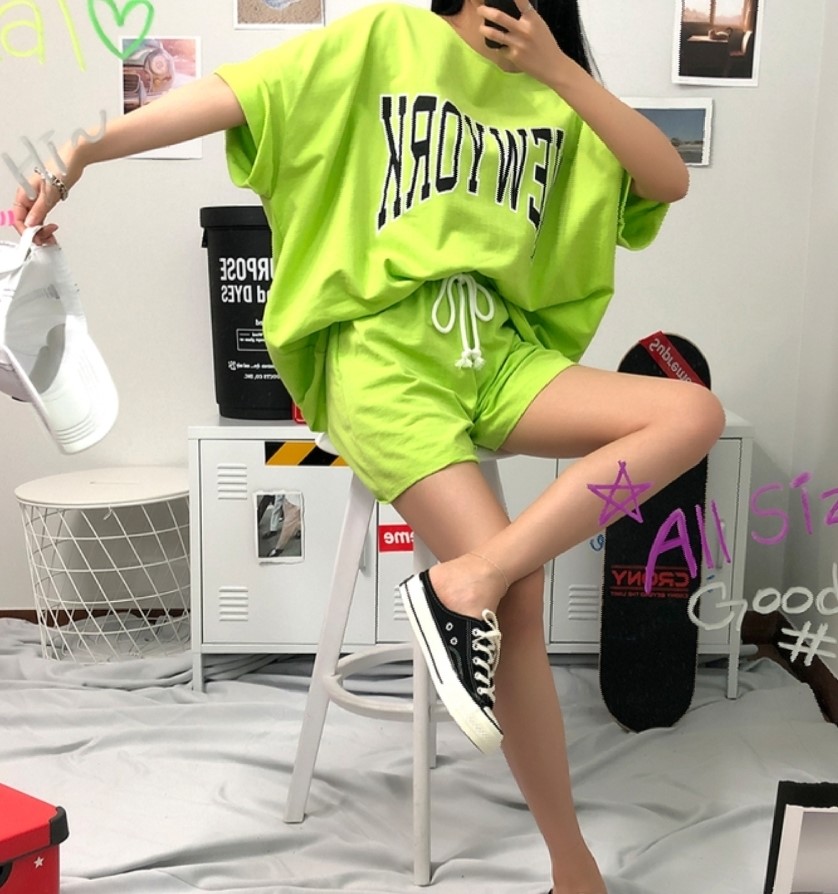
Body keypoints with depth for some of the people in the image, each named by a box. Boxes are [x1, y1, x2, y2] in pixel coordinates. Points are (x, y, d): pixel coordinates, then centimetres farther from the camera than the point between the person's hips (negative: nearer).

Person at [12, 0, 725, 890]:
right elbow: (226, 96, -3)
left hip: (499, 355, 6)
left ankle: (466, 579, -22)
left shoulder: (551, 94, 19)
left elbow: (670, 181, 8)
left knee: (694, 413, -15)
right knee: (516, 607, -16)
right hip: (384, 360, -6)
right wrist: (79, 152, -14)